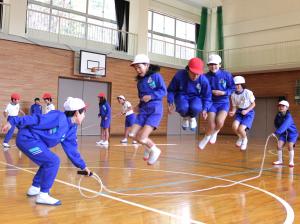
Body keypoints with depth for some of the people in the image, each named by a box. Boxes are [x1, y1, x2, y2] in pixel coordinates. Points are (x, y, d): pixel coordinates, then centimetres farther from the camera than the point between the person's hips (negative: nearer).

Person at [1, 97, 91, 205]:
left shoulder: (71, 129, 9)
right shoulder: (59, 117, -20)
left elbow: (71, 149, 13)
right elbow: (36, 120, -23)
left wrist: (83, 166, 15)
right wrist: (13, 122, -25)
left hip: (36, 142, 10)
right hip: (27, 139, -10)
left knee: (49, 162, 21)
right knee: (53, 161, -15)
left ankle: (34, 188, 36)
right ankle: (43, 195, -8)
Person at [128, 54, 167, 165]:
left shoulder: (156, 76, -3)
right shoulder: (140, 81, 15)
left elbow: (164, 91, -8)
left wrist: (151, 96, -20)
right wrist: (139, 106, 4)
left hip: (155, 110, -6)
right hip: (144, 110, 7)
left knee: (142, 138, -16)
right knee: (133, 134, -5)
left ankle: (154, 150, 16)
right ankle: (149, 147, 22)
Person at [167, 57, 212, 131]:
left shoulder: (204, 80, -18)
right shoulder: (179, 75, -21)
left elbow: (207, 96, -4)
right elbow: (171, 90, -5)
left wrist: (205, 109, -17)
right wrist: (170, 103, -15)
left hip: (195, 97, 1)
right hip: (182, 96, 0)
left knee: (195, 108, -35)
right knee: (183, 108, -36)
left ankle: (192, 118, 6)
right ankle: (185, 117, 6)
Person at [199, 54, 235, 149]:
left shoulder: (226, 75, -7)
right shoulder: (206, 77, -8)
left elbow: (233, 88, 0)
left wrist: (223, 93, -16)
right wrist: (210, 92, -18)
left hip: (224, 103, 0)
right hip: (212, 103, 0)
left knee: (219, 122, -24)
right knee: (211, 126, -8)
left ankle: (215, 133, 13)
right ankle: (206, 139, 26)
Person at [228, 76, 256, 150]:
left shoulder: (248, 93, -17)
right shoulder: (233, 95, -7)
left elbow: (253, 104, -6)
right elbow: (234, 106, 2)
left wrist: (246, 111, -21)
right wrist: (233, 112, -19)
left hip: (249, 113, -3)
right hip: (239, 113, 4)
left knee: (241, 129, -22)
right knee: (234, 126, -24)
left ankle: (245, 139, 15)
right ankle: (240, 137, 12)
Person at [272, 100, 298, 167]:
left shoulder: (288, 116, -29)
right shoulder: (278, 115, -9)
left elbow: (284, 126, -41)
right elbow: (276, 123, 5)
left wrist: (276, 133, -50)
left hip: (292, 133, -5)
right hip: (283, 133, 6)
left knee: (290, 146, -16)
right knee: (279, 146, -3)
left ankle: (291, 162, -3)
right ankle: (280, 160, 11)